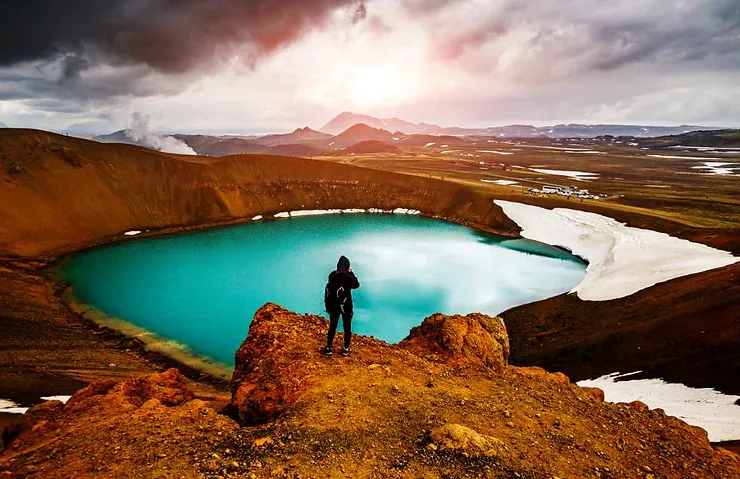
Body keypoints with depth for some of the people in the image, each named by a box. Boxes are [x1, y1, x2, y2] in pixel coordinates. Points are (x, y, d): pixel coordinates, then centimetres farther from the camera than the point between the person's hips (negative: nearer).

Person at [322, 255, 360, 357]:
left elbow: (330, 287, 6)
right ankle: (346, 349, 21)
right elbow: (356, 285, -3)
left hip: (333, 305, 4)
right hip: (346, 306, -3)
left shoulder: (332, 275, -6)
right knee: (347, 327, 13)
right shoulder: (348, 276, -20)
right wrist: (351, 273, -2)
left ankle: (328, 348, 22)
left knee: (332, 327, 16)